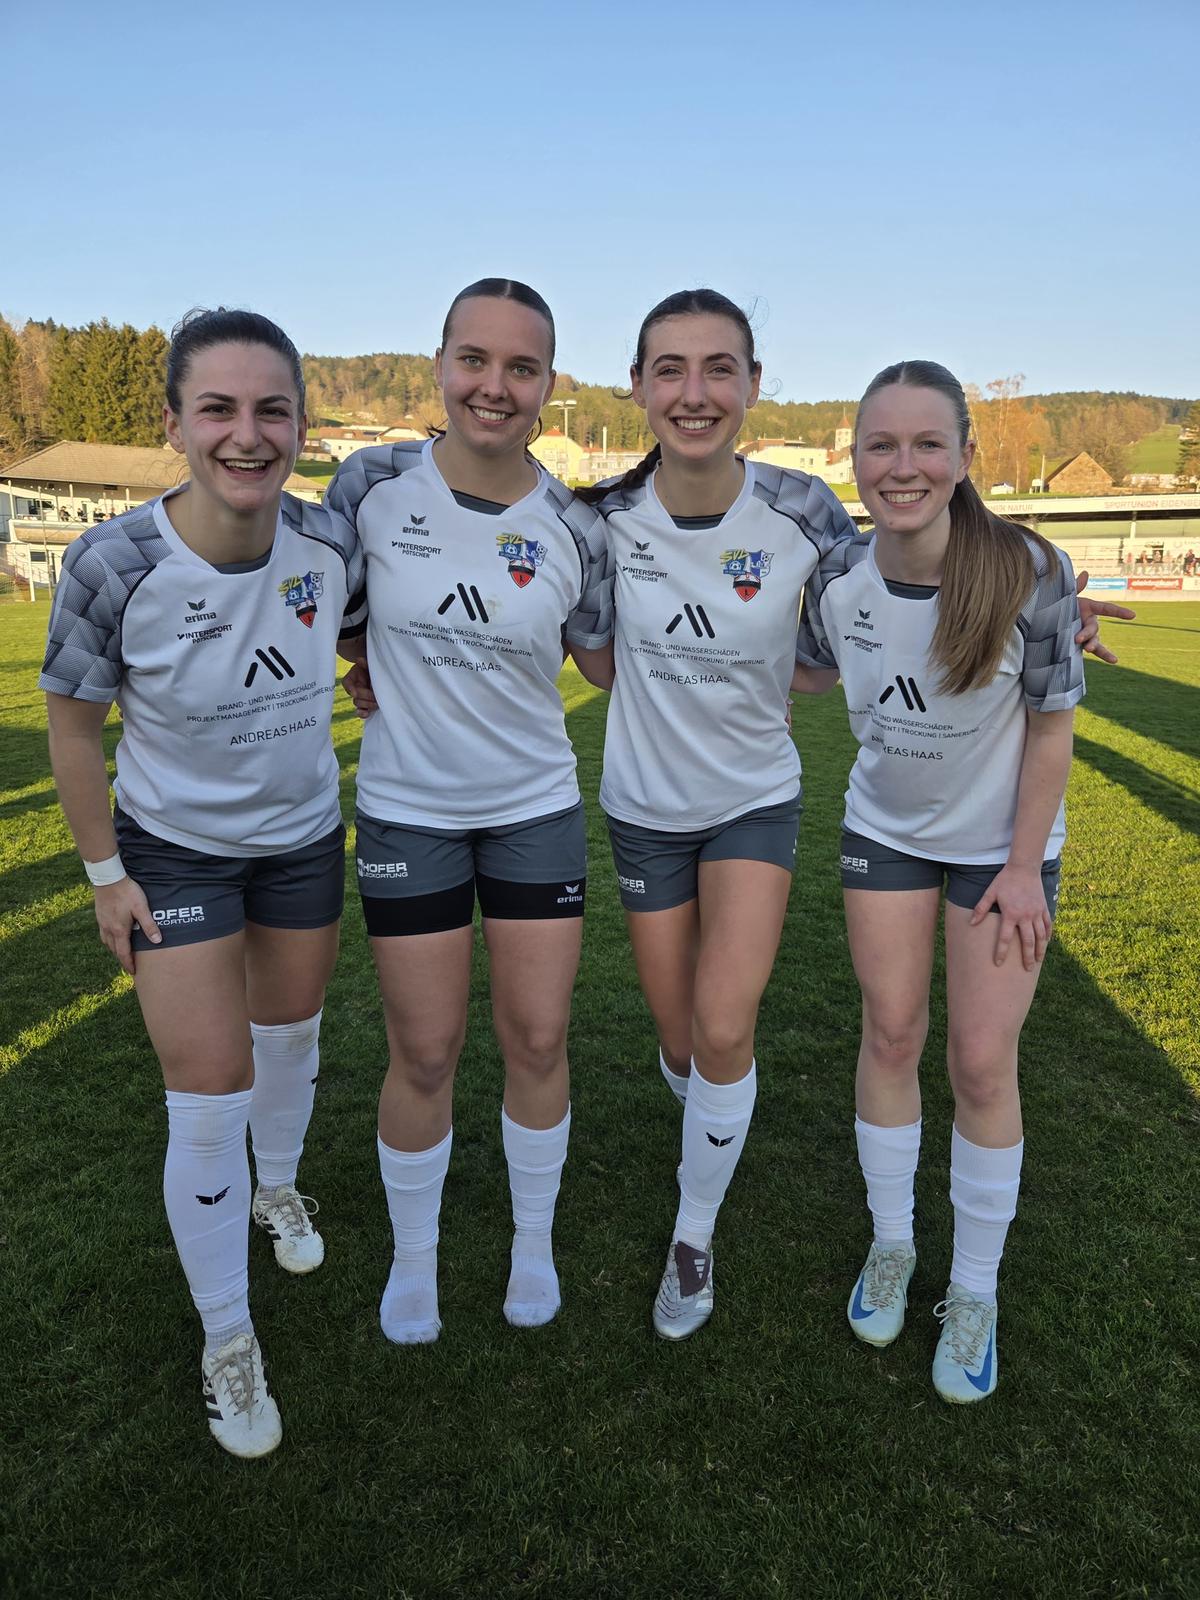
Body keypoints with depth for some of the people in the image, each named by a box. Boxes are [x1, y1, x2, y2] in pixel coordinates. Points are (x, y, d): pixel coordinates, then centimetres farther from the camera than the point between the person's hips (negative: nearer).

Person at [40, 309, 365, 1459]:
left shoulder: (330, 545, -17)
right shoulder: (113, 565, -25)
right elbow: (73, 727, -11)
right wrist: (105, 873, -7)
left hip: (303, 837, 3)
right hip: (174, 853, -3)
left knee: (288, 1034, 22)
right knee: (208, 1098, -3)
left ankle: (278, 1187, 55)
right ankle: (227, 1344, 21)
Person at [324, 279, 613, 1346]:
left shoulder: (573, 529, -5)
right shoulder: (374, 484, -7)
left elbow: (611, 661, 7)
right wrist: (371, 669, 1)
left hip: (536, 807, 1)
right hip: (407, 809, -1)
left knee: (537, 1039, 8)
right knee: (424, 1053, 7)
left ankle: (534, 1242, 35)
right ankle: (413, 1257, 33)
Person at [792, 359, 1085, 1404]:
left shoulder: (1030, 572, -24)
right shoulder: (839, 581, -15)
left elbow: (1051, 725, -13)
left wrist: (1024, 865, -12)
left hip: (1002, 843, -2)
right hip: (885, 831, 3)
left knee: (983, 1064, 1)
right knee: (891, 1036, 9)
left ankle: (975, 1291, 22)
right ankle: (891, 1243, 31)